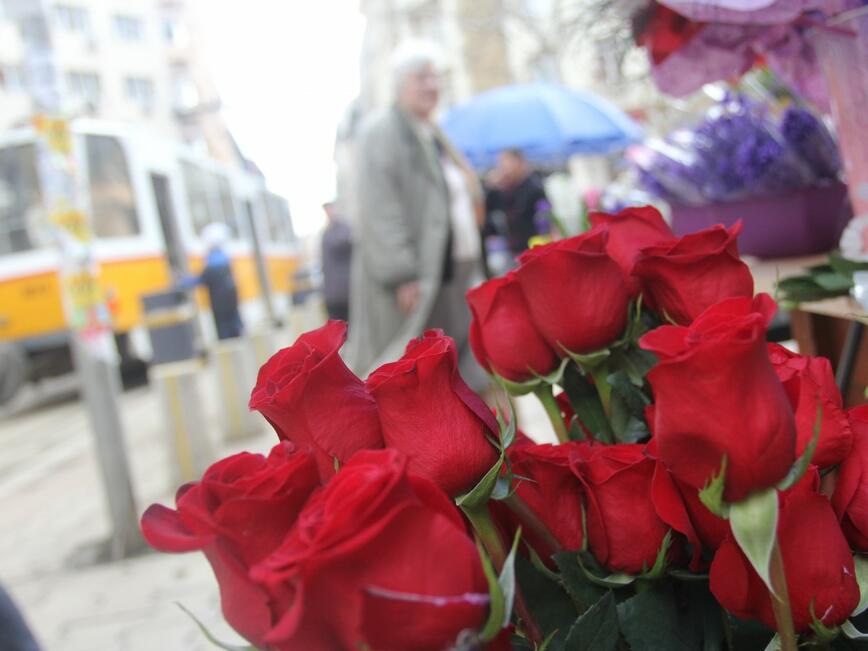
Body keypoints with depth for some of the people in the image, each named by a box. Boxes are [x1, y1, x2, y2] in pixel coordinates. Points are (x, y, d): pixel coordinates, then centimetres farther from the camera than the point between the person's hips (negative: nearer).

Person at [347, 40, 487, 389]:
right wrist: (403, 276, -24)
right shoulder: (382, 130, -8)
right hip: (416, 282, -9)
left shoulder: (433, 136, 20)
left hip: (454, 278, 9)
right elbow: (379, 208, -18)